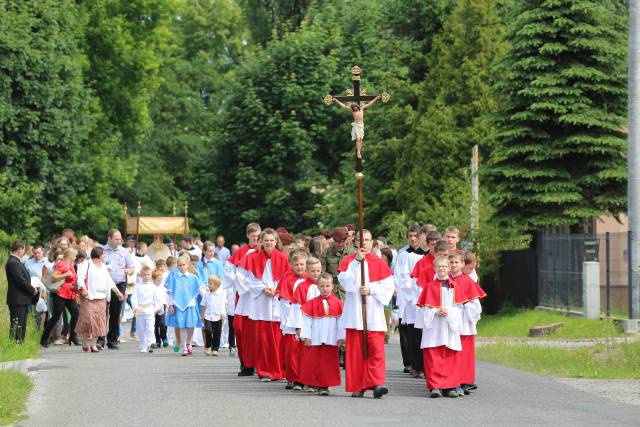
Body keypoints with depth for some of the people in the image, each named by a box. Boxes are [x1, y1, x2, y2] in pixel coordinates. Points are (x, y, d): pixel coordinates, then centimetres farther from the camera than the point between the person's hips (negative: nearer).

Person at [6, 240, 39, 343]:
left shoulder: (16, 261, 15)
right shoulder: (13, 263, -18)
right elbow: (20, 280, -21)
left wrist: (32, 288, 6)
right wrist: (33, 290, -10)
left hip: (22, 300, 10)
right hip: (17, 300, -10)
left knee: (22, 326, 13)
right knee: (17, 326, -8)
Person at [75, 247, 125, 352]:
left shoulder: (104, 267, 20)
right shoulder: (86, 265, -1)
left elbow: (109, 281, 24)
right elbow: (80, 278, -12)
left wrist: (118, 292, 20)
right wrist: (84, 288, -28)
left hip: (101, 298, 6)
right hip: (89, 297, -6)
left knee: (99, 321, 0)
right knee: (88, 319, -11)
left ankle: (93, 344, 3)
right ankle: (85, 342, 1)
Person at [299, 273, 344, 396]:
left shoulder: (337, 303, 4)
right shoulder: (312, 303, 3)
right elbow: (307, 320, 2)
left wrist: (340, 337, -1)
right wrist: (306, 336, -4)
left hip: (331, 339, 0)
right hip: (315, 339, 0)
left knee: (328, 362, 0)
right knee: (313, 362, 1)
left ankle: (325, 385, 4)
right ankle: (315, 384, 10)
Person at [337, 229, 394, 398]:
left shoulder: (379, 263, 8)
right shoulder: (348, 261, 9)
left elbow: (389, 286, 2)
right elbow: (344, 280, -7)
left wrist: (371, 290, -12)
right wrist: (357, 261, -12)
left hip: (373, 313, 0)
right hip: (354, 313, 1)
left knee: (376, 348, -11)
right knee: (355, 350, 0)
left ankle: (376, 383, -15)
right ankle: (357, 386, 5)